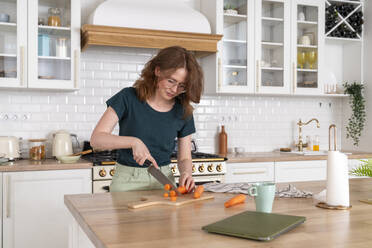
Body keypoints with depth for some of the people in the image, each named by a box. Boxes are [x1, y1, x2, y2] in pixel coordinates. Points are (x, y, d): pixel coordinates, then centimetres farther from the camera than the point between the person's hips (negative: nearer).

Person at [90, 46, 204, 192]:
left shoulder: (184, 111, 1)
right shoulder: (129, 98, -7)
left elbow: (184, 158, 7)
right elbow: (96, 139, -12)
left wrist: (186, 173, -14)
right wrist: (134, 142, -26)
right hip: (128, 181, -2)